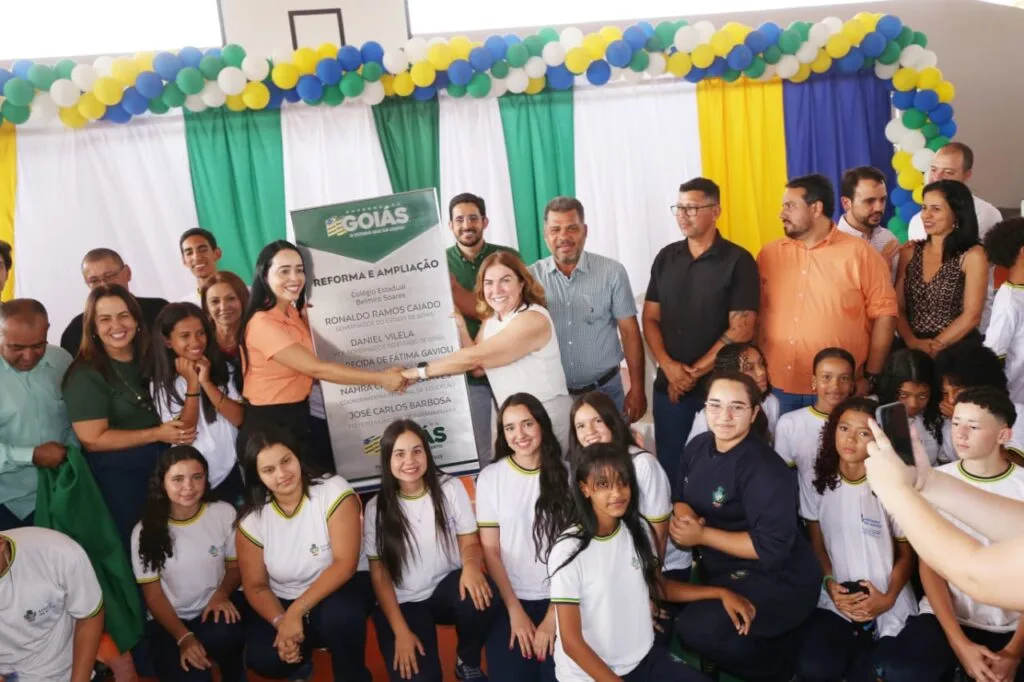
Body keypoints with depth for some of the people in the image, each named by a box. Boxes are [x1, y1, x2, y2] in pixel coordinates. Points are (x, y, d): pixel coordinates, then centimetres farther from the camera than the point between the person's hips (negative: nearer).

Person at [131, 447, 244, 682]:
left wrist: (222, 593, -17)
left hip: (215, 609, 1)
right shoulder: (145, 531, -9)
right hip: (169, 621, 0)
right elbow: (153, 595, -5)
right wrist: (184, 637, -18)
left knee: (223, 636, -34)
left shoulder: (224, 513, -8)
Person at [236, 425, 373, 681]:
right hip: (283, 601, 3)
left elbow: (345, 564, -25)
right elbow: (255, 586, -3)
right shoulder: (252, 519, -10)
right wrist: (280, 621, -23)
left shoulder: (334, 491, -20)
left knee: (339, 615, -37)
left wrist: (296, 613, -29)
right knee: (262, 659, -25)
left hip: (341, 586, -3)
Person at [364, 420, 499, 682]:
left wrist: (471, 565, -28)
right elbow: (379, 575, -4)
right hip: (403, 604, -1)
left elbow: (469, 542, -3)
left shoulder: (450, 488, -5)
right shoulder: (376, 508, -6)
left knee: (480, 596, -33)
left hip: (446, 590, 1)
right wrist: (401, 631, -12)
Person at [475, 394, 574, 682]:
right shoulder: (490, 477, -1)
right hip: (512, 601, 0)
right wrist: (515, 611, -5)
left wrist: (553, 615, -7)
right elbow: (491, 550, 0)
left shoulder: (565, 473, -2)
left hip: (561, 599, 0)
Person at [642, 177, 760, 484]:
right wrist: (668, 366, -9)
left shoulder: (738, 261, -7)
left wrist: (695, 372, -11)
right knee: (669, 464, 12)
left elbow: (741, 329, -12)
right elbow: (650, 318, 7)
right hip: (669, 385, 4)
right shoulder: (665, 258, 7)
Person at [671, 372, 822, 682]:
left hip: (777, 581, -9)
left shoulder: (765, 469, -23)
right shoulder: (698, 447, 0)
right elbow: (682, 498, 11)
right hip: (725, 569, 9)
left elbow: (773, 548, -26)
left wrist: (703, 535, -24)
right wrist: (683, 515, -14)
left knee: (694, 628, -24)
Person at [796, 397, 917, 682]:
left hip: (889, 606, -1)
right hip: (837, 600, 2)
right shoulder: (817, 481, 1)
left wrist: (888, 599, -11)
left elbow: (907, 554, 2)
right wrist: (830, 584, -9)